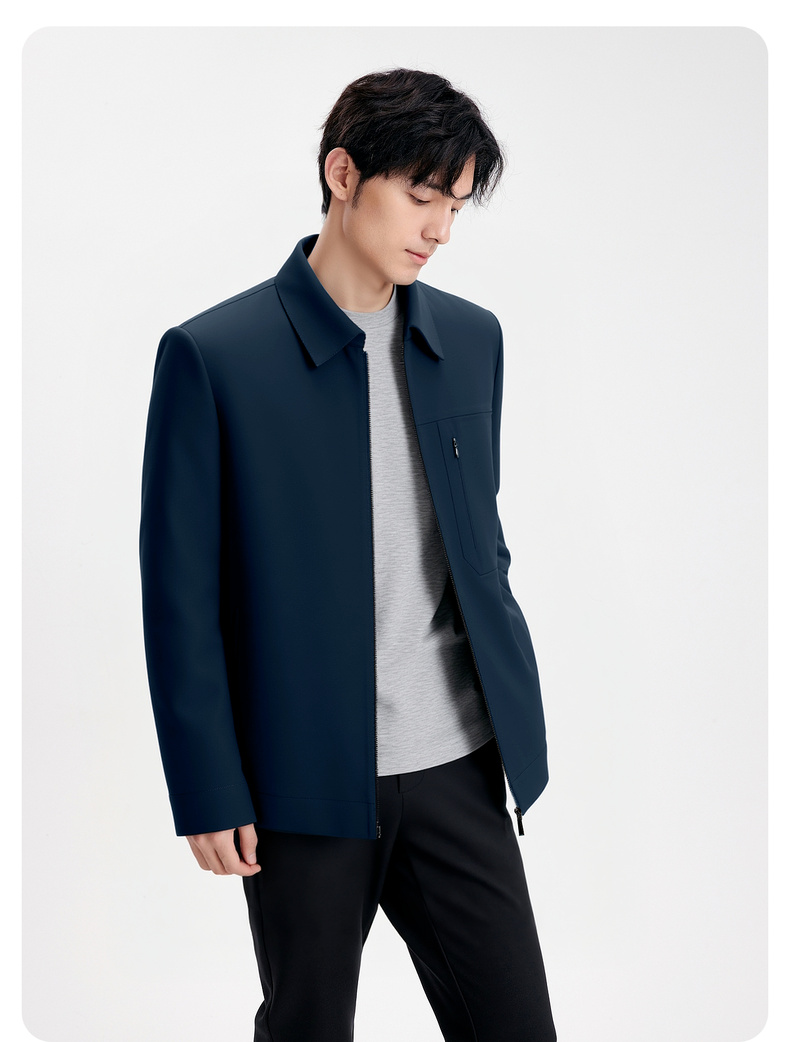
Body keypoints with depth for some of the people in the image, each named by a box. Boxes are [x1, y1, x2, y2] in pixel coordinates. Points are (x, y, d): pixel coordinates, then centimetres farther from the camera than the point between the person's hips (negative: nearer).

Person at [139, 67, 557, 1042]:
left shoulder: (471, 338, 7)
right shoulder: (214, 355, -9)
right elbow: (180, 591, -8)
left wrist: (512, 720, 13)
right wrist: (208, 793, -8)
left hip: (459, 767, 4)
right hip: (307, 779, -4)